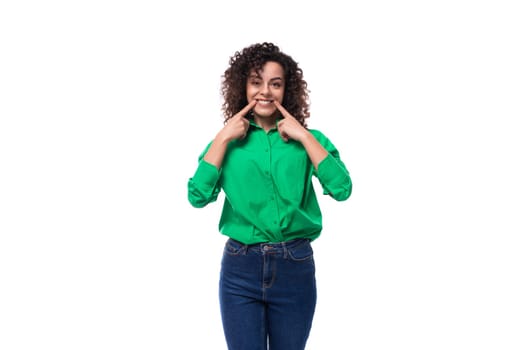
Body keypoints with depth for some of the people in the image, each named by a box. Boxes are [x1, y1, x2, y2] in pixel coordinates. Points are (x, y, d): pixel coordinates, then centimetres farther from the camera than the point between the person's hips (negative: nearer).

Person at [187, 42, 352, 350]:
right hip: (241, 267, 0)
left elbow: (341, 189, -12)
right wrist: (223, 138, -9)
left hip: (295, 267, 0)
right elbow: (198, 196, -9)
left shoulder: (307, 139, 3)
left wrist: (305, 137, -11)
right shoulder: (229, 142, 4)